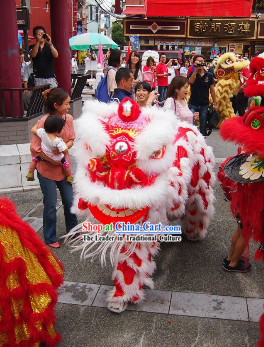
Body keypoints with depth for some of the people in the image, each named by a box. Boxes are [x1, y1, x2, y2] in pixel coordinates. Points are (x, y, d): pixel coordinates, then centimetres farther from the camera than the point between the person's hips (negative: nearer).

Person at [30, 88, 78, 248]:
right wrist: (53, 160, -16)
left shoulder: (68, 118, -8)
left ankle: (72, 230, 37)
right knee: (51, 205, 7)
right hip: (47, 169, -4)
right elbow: (35, 149, -18)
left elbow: (71, 139, 2)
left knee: (70, 201, 13)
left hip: (64, 167, 5)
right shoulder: (44, 122, -22)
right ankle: (50, 238, 28)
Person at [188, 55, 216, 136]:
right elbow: (191, 81, -23)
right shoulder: (192, 74, 1)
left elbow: (212, 90, 7)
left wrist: (214, 103, 4)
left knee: (203, 125, 8)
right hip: (193, 104, -2)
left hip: (205, 104, 2)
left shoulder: (209, 75, 3)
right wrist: (196, 69, -26)